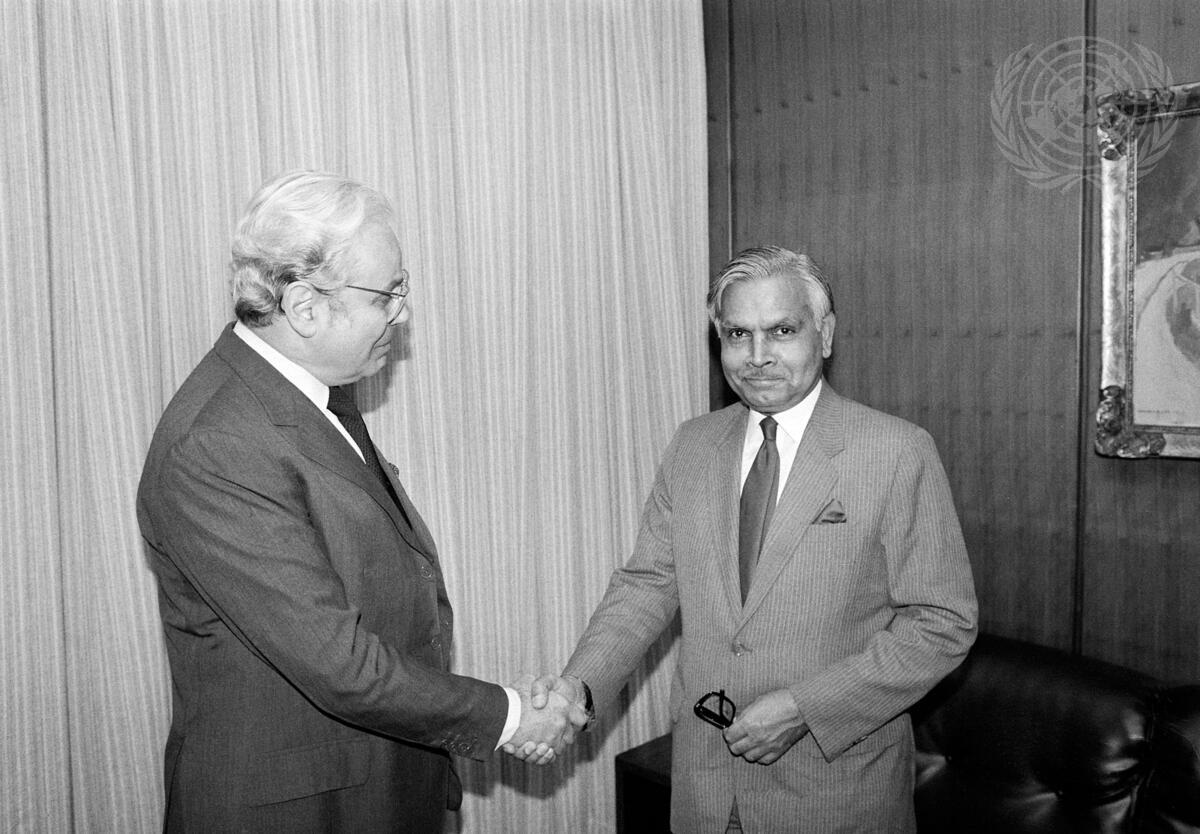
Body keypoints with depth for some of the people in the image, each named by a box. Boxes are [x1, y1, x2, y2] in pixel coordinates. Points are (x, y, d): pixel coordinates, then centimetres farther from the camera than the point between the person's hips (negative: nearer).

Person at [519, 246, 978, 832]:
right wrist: (580, 683, -12)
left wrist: (803, 707, -18)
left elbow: (942, 623, -12)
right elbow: (648, 583, 4)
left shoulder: (898, 454, -13)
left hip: (837, 780, -4)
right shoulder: (691, 445, 2)